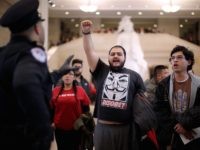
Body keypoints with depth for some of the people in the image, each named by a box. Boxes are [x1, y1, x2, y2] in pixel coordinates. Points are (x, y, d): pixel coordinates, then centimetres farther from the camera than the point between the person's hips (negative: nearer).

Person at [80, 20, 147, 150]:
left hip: (126, 128, 0)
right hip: (103, 127, 0)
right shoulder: (101, 71, 9)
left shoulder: (134, 75, 9)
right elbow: (90, 51, 1)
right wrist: (86, 33, -10)